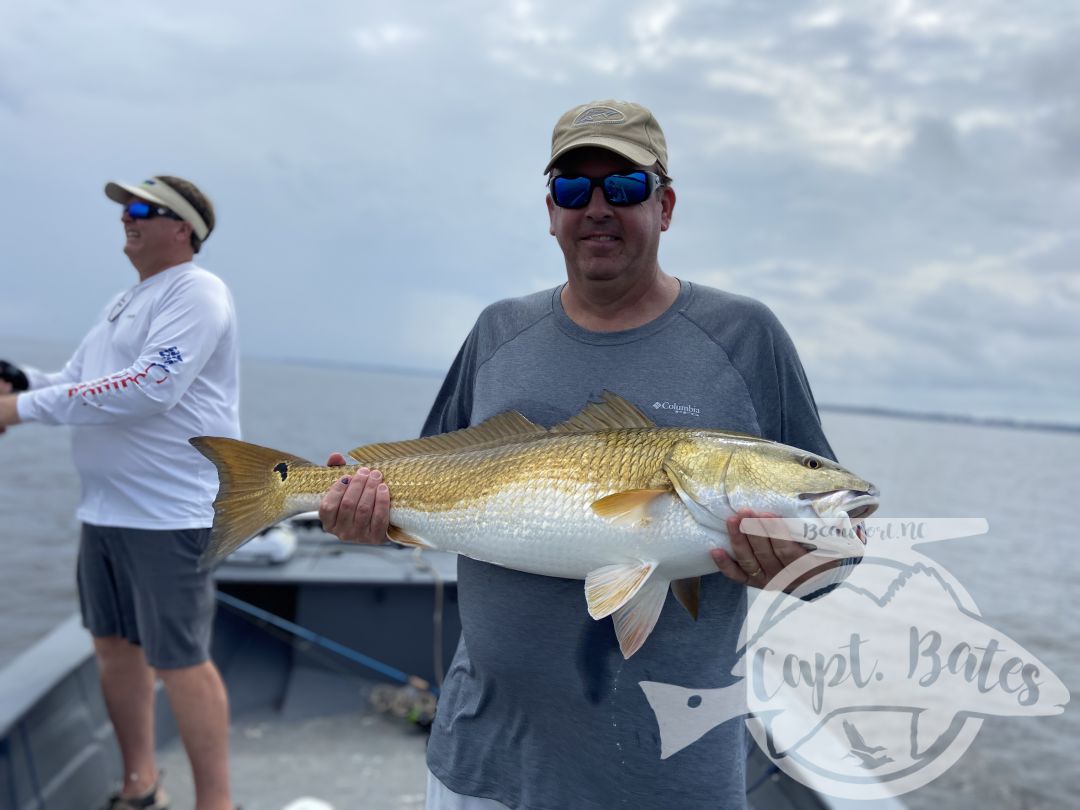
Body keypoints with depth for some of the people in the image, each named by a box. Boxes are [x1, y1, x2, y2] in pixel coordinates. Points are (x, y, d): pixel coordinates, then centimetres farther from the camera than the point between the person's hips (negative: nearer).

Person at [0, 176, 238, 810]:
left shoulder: (196, 292, -11)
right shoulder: (125, 302, 19)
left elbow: (152, 388, -23)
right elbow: (78, 382, 19)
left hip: (170, 514, -9)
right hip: (105, 511, 10)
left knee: (179, 661, -6)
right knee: (116, 645, 15)